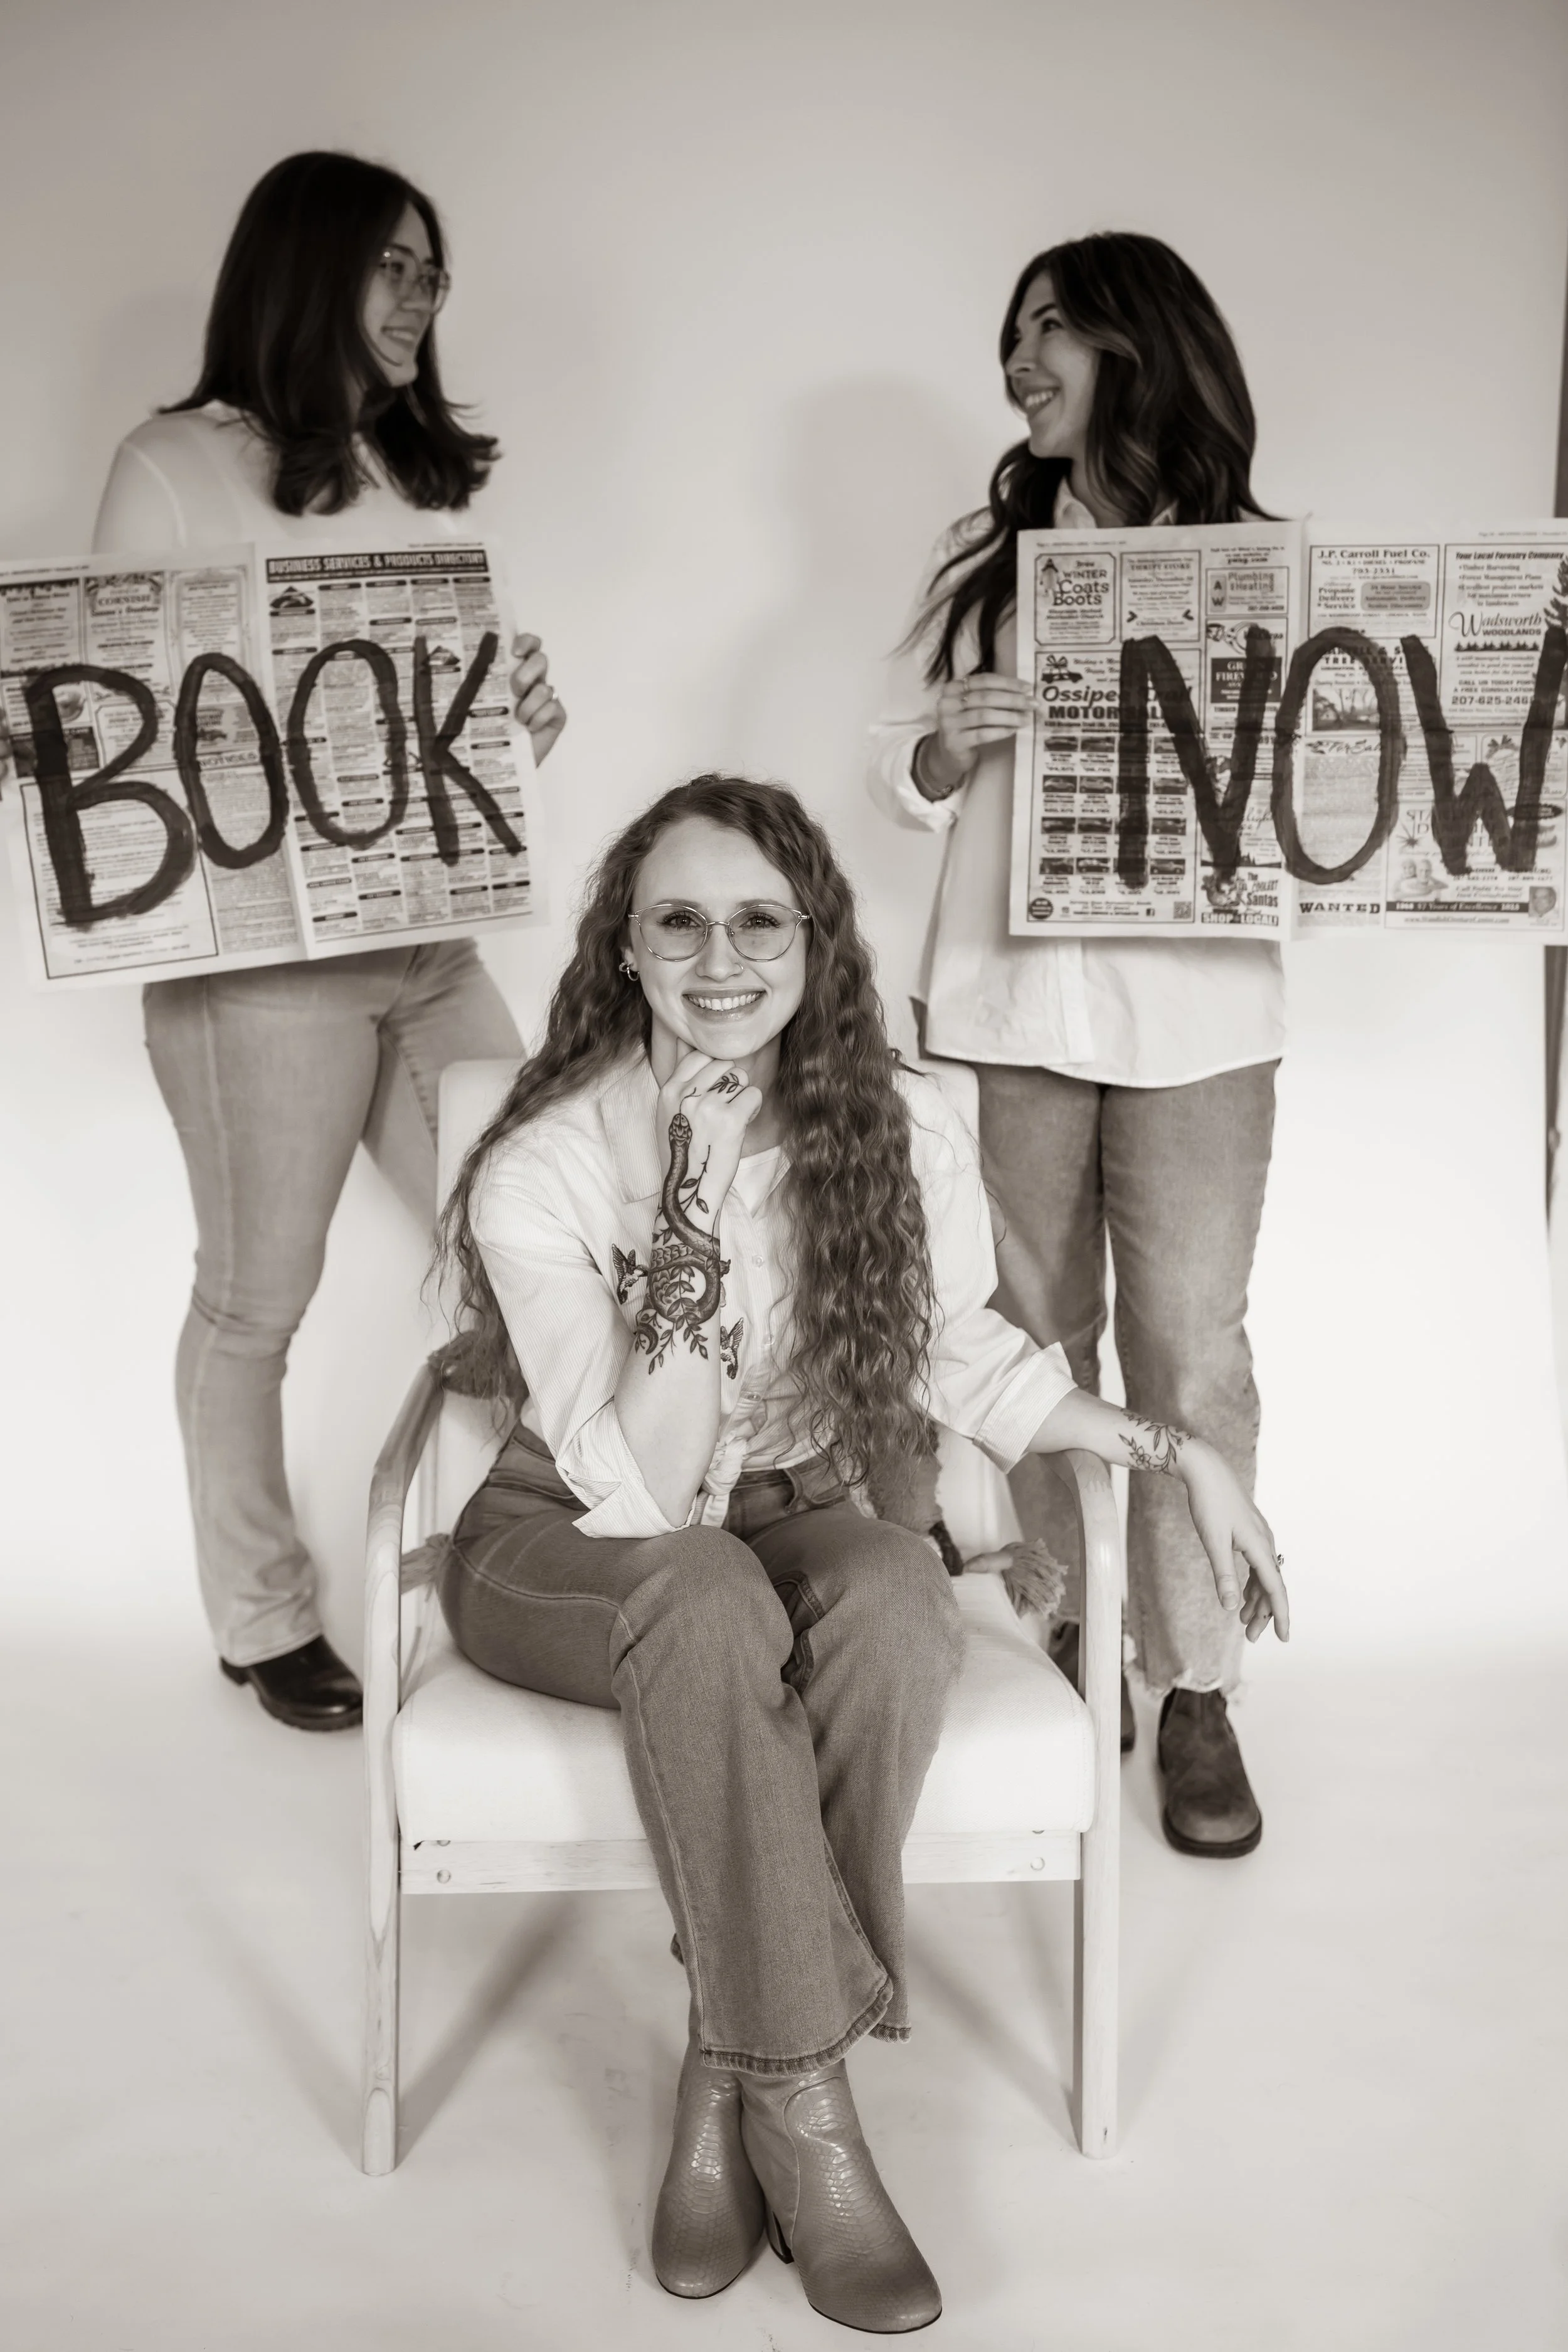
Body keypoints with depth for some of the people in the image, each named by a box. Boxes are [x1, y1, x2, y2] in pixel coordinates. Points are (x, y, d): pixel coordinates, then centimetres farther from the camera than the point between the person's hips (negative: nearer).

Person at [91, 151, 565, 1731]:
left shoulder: (424, 477, 16)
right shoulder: (175, 468, -1)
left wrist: (524, 713, 0)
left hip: (436, 939, 6)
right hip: (262, 953, -6)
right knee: (256, 1299, 5)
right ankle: (263, 1620, 22)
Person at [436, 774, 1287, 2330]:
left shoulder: (896, 1128, -10)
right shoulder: (542, 1169, -19)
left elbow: (963, 1357, 5)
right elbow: (647, 1503, -21)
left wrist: (1173, 1455, -2)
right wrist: (681, 1264, -34)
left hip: (784, 1517, 3)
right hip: (565, 1545, -2)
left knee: (900, 1592, -32)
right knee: (709, 1603, -37)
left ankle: (727, 2083, -17)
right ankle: (801, 2101, -22)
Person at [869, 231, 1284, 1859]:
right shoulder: (984, 554, 11)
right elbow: (899, 771, 10)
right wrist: (948, 745, -10)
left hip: (1192, 1004, -2)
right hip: (1011, 990, 3)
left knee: (1192, 1345, 0)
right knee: (1040, 1327, 10)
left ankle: (1196, 1688, 13)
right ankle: (1065, 1635, 26)